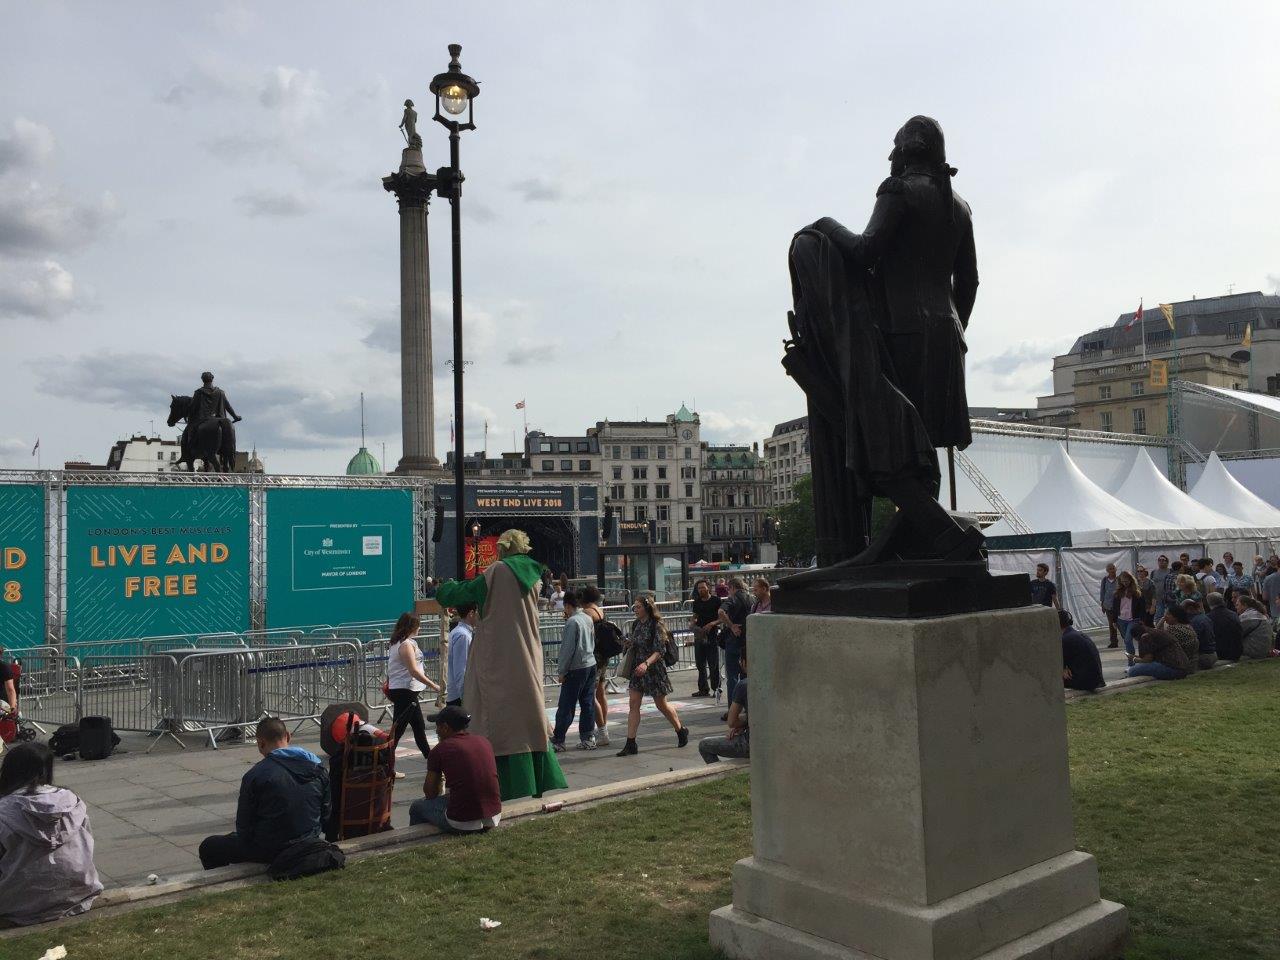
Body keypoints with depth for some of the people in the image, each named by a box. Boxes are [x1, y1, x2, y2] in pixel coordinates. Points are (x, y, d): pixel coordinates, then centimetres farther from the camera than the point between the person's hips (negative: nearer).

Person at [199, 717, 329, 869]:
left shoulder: (256, 775, -15)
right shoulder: (317, 767, -1)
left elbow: (243, 826, -6)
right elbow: (326, 815, 6)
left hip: (270, 851, -6)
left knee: (207, 847, 14)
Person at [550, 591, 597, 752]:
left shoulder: (572, 621, -15)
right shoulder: (588, 619, 9)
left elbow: (568, 648, -15)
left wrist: (562, 671, -10)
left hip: (576, 668, -8)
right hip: (591, 665, 8)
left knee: (566, 706, -2)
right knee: (588, 704, 11)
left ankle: (558, 741, 2)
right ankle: (588, 738, 14)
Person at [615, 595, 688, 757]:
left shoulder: (656, 625, -14)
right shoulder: (636, 624, 7)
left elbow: (659, 651, -20)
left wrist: (646, 663, -33)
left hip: (654, 669, -6)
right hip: (637, 669, 6)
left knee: (661, 705, 8)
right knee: (633, 705, -3)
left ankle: (681, 730, 31)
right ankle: (631, 744, -3)